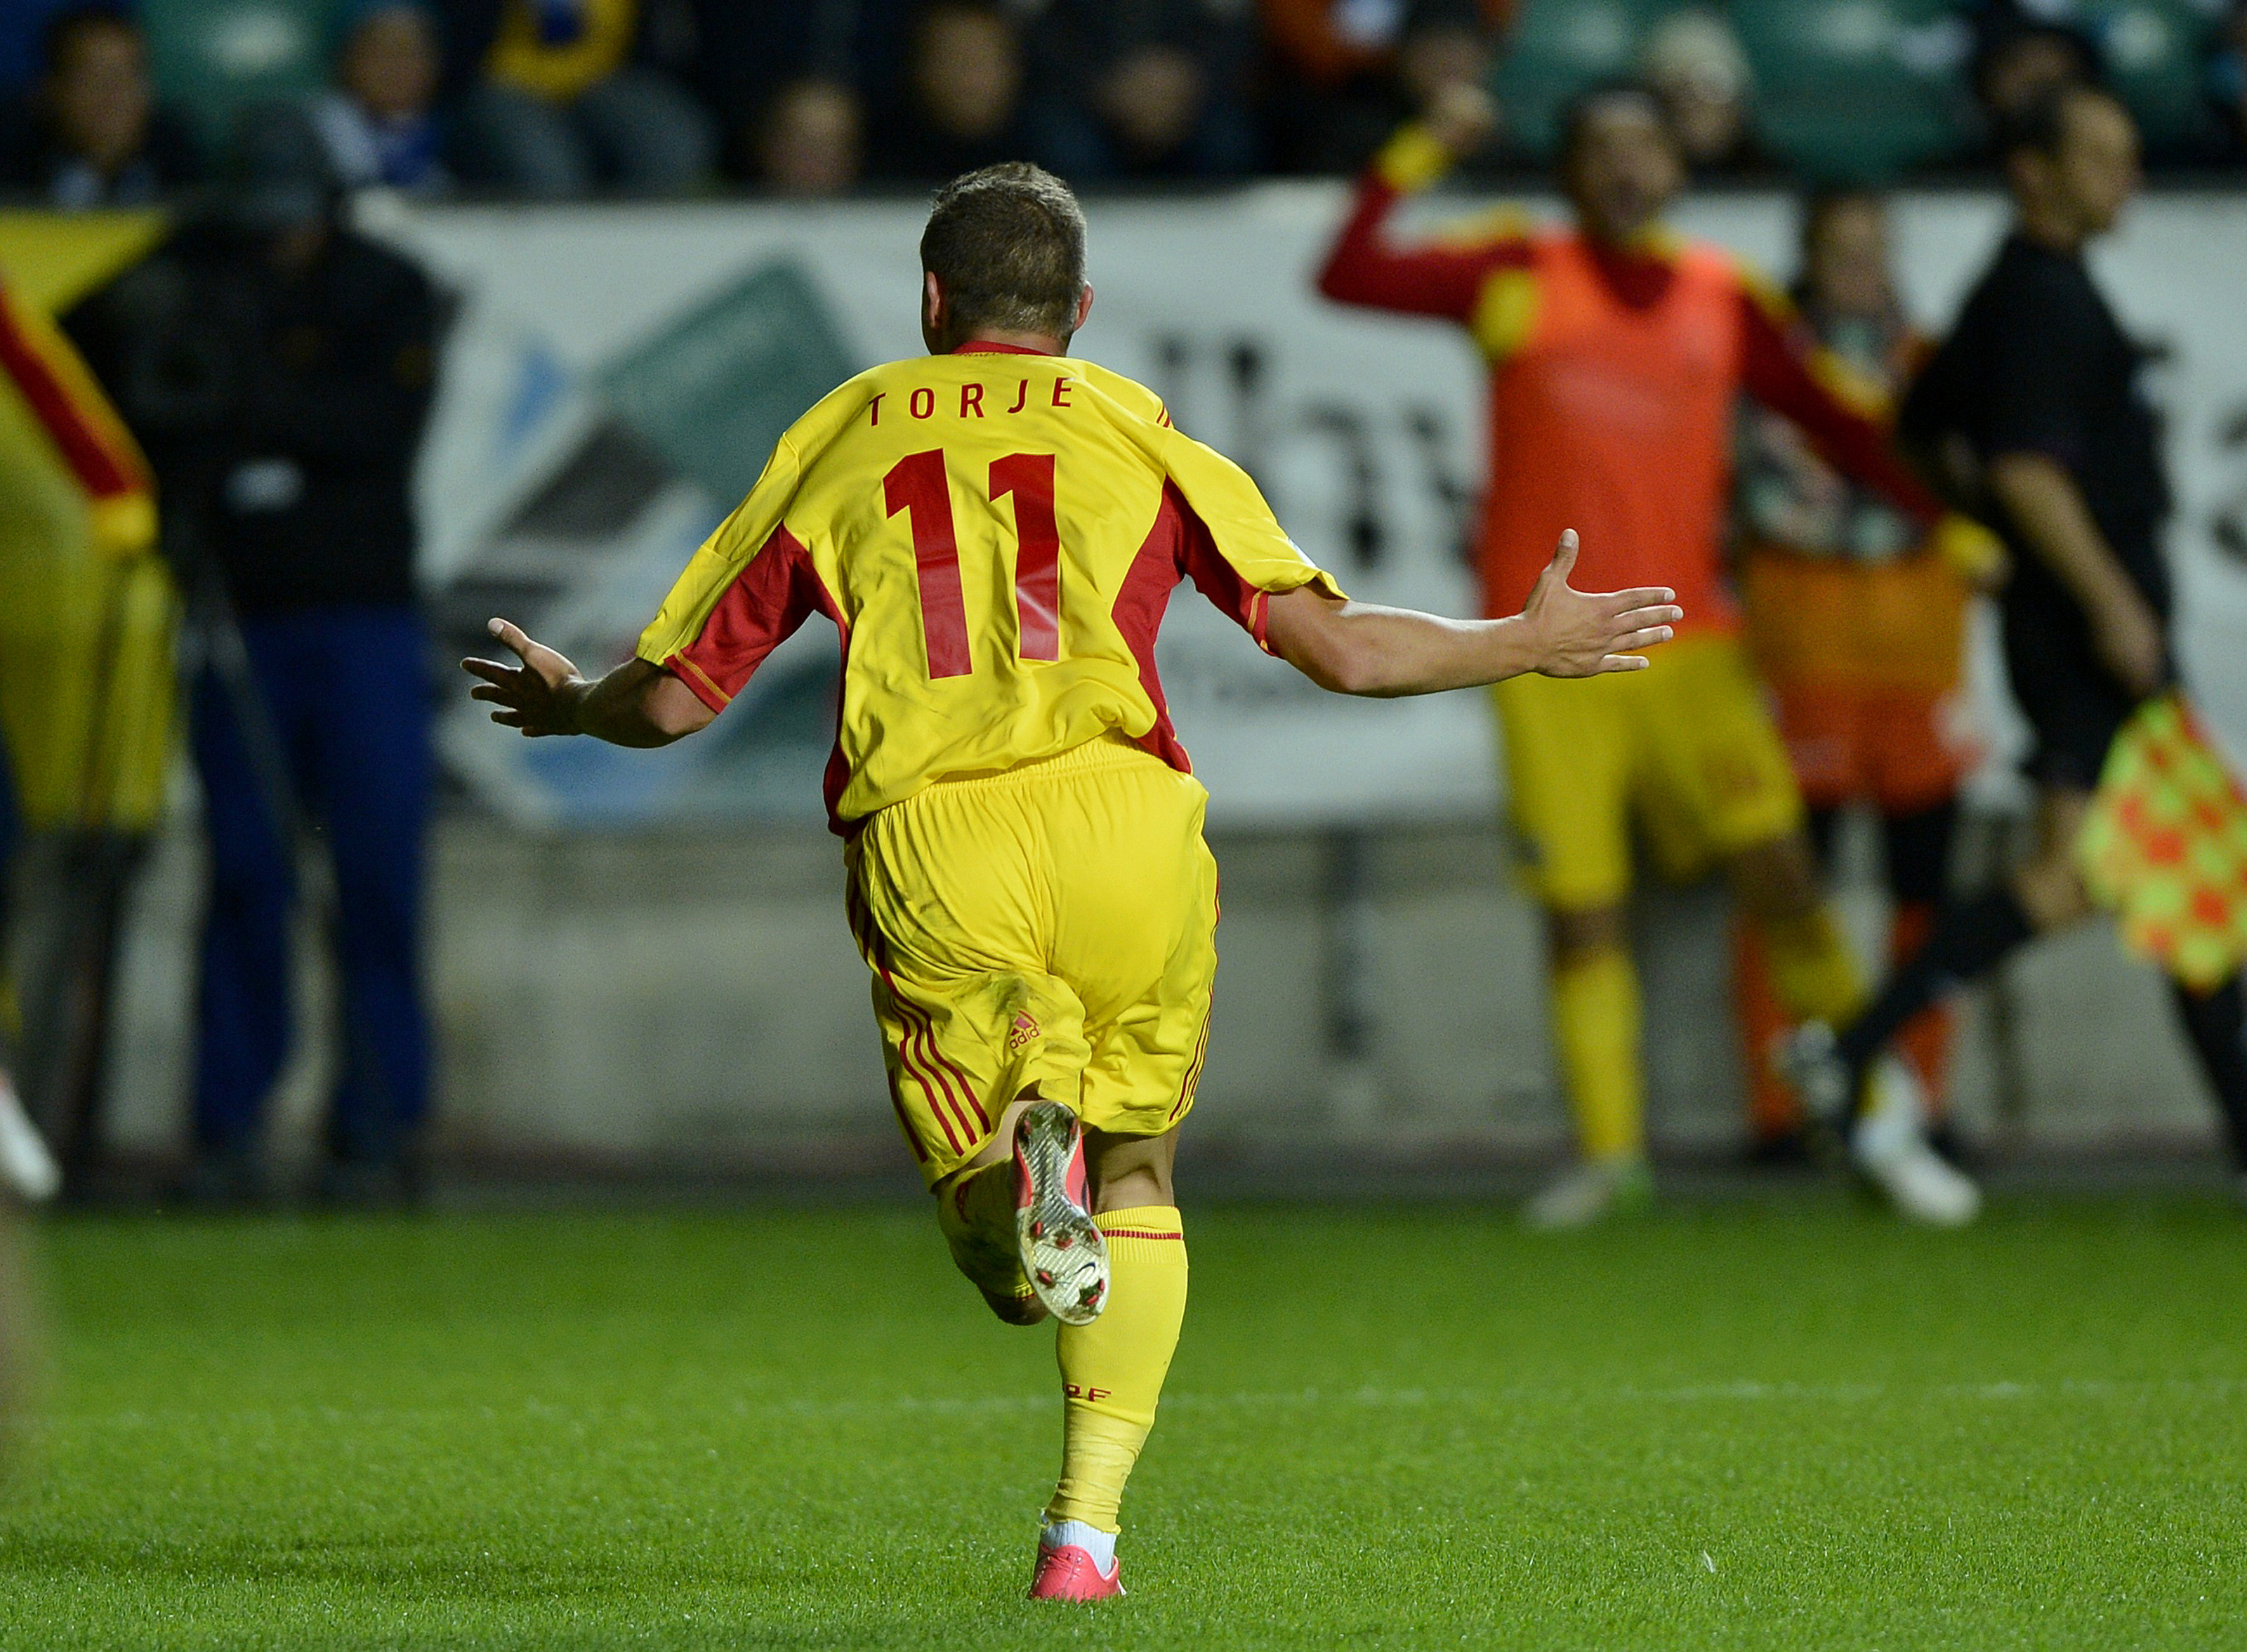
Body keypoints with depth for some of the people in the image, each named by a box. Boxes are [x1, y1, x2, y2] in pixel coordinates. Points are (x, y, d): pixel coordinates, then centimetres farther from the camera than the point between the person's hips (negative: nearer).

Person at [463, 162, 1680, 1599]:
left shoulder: (835, 444, 19)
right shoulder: (1135, 430, 16)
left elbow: (675, 696, 19)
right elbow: (1341, 648, 10)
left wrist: (565, 705, 42)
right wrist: (1534, 645, 26)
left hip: (924, 841, 0)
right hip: (1120, 809, 0)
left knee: (997, 1251, 9)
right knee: (1137, 1178, 21)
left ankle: (1024, 1150, -28)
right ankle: (1090, 1521, 7)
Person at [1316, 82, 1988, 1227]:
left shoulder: (1725, 302, 7)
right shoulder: (1517, 279, 1)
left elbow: (1828, 420, 16)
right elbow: (1348, 278, -6)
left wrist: (1948, 526, 13)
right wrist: (1420, 155, -14)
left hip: (1688, 644, 1)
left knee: (1778, 871, -7)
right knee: (1581, 908, -2)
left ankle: (1881, 1119, 8)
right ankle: (1610, 1151, 11)